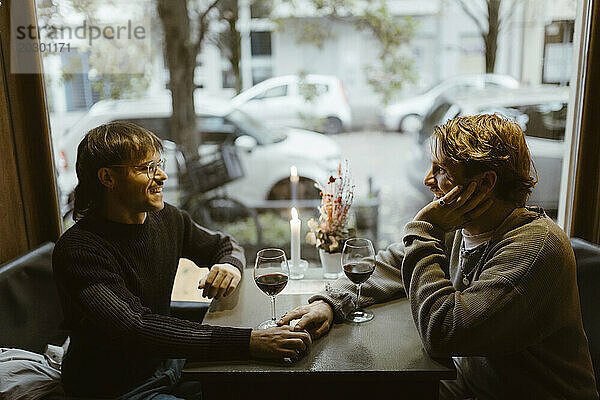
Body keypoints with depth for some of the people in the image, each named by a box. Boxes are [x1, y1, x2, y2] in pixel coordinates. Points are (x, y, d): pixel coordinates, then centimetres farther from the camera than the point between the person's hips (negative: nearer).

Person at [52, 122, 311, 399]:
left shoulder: (167, 219, -4)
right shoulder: (77, 251, -23)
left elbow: (224, 245, 12)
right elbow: (139, 330, -34)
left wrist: (231, 265, -13)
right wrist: (246, 342, -40)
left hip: (167, 365, 6)